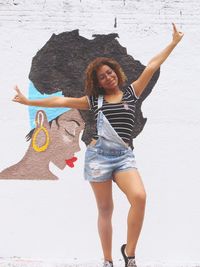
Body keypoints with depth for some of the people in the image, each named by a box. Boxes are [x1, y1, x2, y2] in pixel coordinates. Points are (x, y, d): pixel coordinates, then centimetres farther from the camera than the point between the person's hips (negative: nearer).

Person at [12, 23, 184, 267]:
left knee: (139, 197, -24)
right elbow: (62, 101, 15)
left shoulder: (130, 92, 12)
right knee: (105, 209, 3)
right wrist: (29, 101, 17)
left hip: (124, 155, 0)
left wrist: (174, 42, 9)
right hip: (98, 155, 1)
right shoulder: (94, 99, 12)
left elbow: (151, 66, 8)